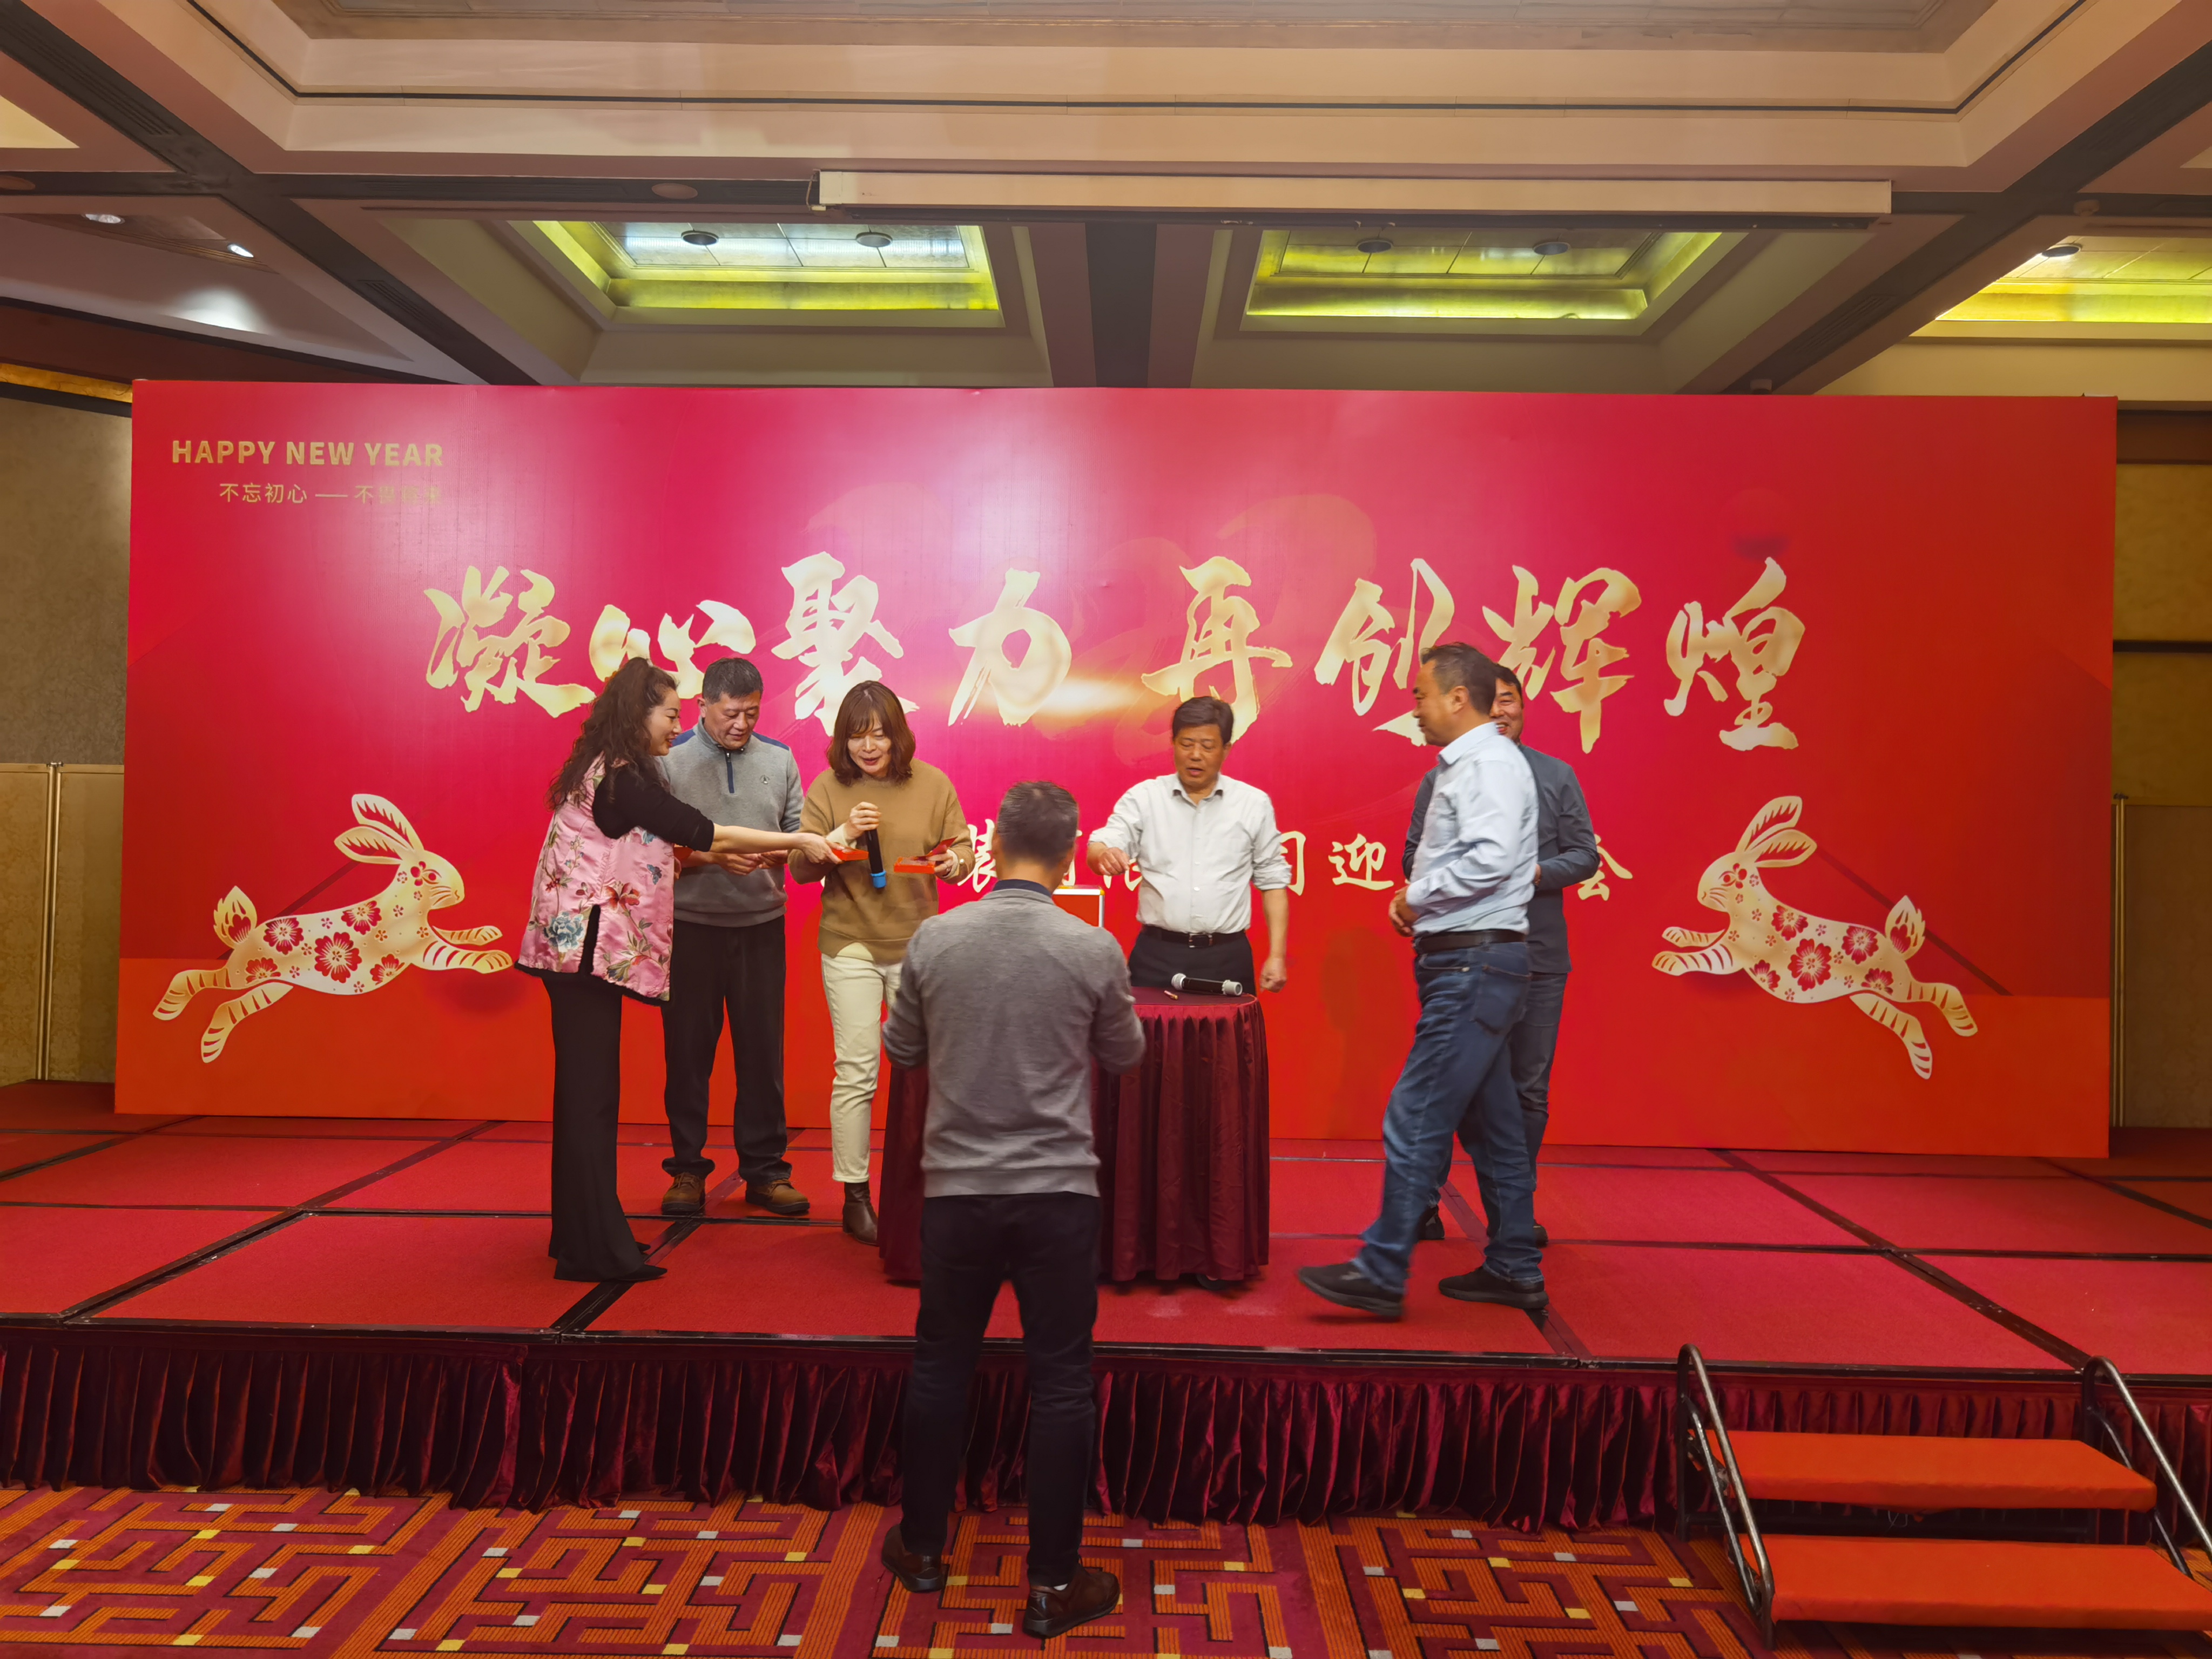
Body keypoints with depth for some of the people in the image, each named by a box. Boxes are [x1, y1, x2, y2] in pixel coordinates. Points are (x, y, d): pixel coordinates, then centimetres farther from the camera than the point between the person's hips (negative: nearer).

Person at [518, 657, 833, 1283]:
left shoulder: (608, 773, 15)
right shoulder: (623, 780, -15)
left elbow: (655, 847, 18)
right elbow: (702, 833, -14)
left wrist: (724, 856, 13)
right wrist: (799, 842, -8)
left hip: (582, 949, 10)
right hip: (590, 947, -10)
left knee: (586, 1091, 13)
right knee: (591, 1094, -5)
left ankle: (583, 1235, 22)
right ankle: (593, 1249, 1)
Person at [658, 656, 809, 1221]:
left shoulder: (779, 760, 9)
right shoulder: (669, 760, 0)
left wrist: (777, 854, -14)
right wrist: (714, 857, -18)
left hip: (761, 924, 2)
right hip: (691, 925, -2)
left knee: (762, 1048, 5)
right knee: (688, 1048, 6)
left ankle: (764, 1170, 15)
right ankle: (687, 1169, 18)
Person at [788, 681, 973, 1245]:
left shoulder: (932, 783, 1)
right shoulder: (828, 788, 0)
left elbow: (964, 849, 5)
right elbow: (800, 868, -1)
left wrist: (952, 862, -18)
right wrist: (842, 835, -17)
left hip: (918, 943, 1)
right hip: (850, 945, -1)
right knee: (856, 1072, -1)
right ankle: (855, 1196, 9)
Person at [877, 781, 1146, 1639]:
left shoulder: (935, 939, -6)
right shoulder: (1093, 949, -10)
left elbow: (901, 1050, 8)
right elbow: (1126, 1056, 6)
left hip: (956, 1189, 2)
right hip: (1059, 1192, -2)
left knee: (940, 1366, 18)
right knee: (1060, 1383, 8)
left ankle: (922, 1548, 33)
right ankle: (1053, 1584, 16)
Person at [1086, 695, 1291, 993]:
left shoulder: (1254, 804, 6)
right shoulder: (1144, 797, 3)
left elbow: (1273, 882, 9)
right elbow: (1100, 849, -6)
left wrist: (1277, 956, 1)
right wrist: (1105, 855, -31)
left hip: (1227, 958, 1)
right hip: (1156, 956, 0)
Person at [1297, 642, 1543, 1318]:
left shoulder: (1491, 763, -13)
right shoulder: (1465, 767, 18)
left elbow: (1493, 857, -26)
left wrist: (1418, 895, -14)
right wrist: (1418, 899, 7)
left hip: (1475, 966, -11)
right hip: (1467, 964, 11)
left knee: (1415, 1119, -9)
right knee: (1494, 1122, 14)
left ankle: (1381, 1273, -3)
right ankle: (1514, 1269, 23)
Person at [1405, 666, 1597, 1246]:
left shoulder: (1558, 776, 10)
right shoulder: (1441, 778, 7)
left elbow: (1584, 855, 7)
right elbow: (1414, 858, 7)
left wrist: (1533, 873, -10)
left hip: (1538, 954, 2)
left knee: (1529, 1089, 6)